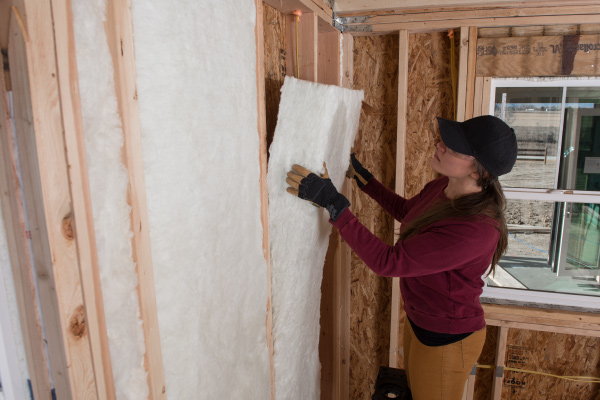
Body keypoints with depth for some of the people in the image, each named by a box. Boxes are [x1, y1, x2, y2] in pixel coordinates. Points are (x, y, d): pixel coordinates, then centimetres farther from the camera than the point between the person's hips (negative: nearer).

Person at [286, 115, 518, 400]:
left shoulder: (476, 229, -38)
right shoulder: (443, 186, -12)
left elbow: (387, 262, -37)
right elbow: (406, 210, 12)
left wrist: (331, 202, -39)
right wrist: (361, 177, 9)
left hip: (445, 340, -8)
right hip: (417, 319, 8)